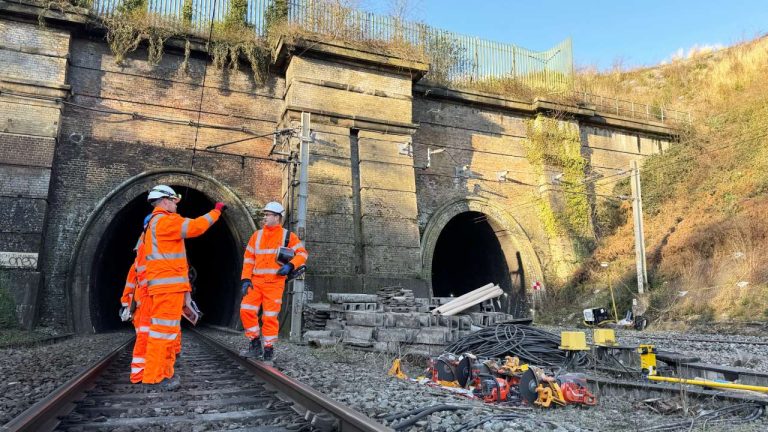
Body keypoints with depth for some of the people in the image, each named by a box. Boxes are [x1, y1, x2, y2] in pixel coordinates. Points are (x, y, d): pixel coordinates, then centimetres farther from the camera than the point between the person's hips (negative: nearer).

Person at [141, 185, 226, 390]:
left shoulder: (155, 222, 24)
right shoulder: (165, 221, -11)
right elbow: (195, 226, -18)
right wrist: (216, 211, -7)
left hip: (168, 285, 11)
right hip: (168, 284, -11)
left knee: (170, 329, 14)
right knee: (164, 328, -10)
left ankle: (164, 372, 20)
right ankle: (155, 375, -7)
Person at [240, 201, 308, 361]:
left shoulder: (287, 236, 3)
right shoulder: (257, 235, 12)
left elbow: (302, 253, 1)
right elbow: (248, 258, 11)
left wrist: (290, 265, -16)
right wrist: (245, 279, 2)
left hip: (275, 283, -3)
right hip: (256, 281, 3)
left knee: (270, 316, -2)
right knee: (246, 310, -7)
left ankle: (268, 349, 12)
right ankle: (255, 345, 8)